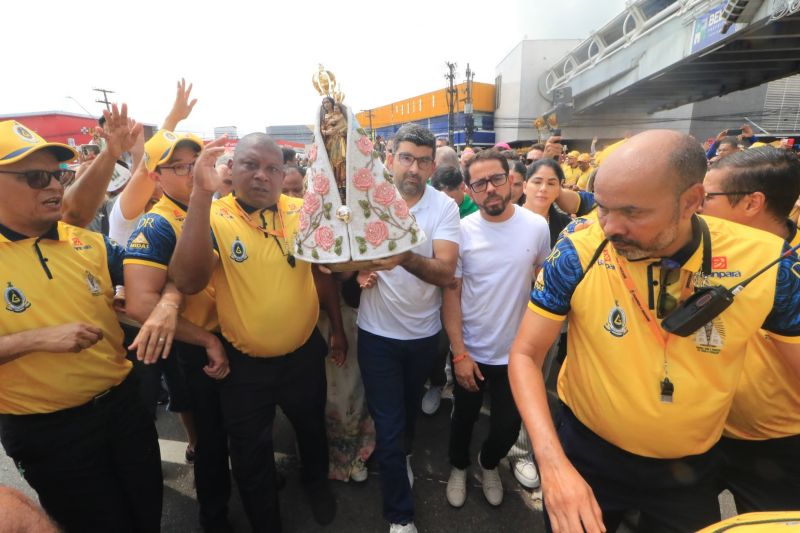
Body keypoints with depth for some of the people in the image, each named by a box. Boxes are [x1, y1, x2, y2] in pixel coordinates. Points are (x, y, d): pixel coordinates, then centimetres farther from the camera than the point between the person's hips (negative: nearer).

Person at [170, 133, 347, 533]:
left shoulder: (303, 213, -6)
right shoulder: (214, 218, -14)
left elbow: (323, 275, 5)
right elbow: (187, 281, -32)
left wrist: (337, 329, 9)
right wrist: (202, 194, -37)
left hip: (304, 354, 3)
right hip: (244, 363, -2)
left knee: (312, 429, 27)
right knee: (250, 452, 19)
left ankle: (317, 482, 59)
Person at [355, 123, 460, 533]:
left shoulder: (444, 207, -10)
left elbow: (446, 272, -22)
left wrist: (406, 258, -39)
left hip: (424, 333, 2)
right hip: (378, 334, -1)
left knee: (409, 410, 26)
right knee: (388, 425, 6)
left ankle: (404, 456, 59)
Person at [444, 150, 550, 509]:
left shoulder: (537, 226, -9)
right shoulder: (461, 231, -13)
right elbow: (451, 294, -10)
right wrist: (459, 354, -13)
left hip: (517, 352, 1)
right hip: (470, 351, -1)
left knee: (508, 426, 17)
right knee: (464, 418, 20)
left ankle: (488, 463, 51)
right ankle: (459, 467, 51)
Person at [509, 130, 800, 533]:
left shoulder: (766, 261, -17)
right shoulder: (578, 253, -22)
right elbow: (525, 355, -18)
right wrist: (552, 463, -28)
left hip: (690, 469, 2)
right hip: (585, 450, -1)